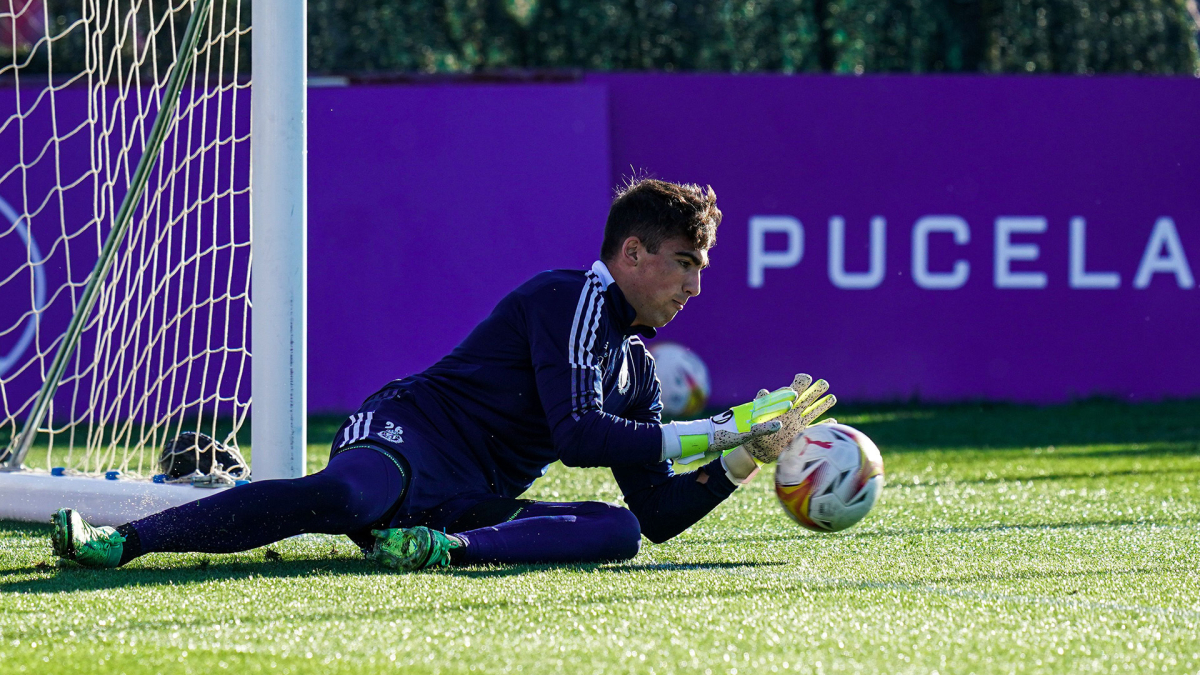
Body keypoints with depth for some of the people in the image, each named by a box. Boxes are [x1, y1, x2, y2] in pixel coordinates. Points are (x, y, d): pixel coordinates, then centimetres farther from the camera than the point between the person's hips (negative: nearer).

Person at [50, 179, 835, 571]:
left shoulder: (637, 365, 23)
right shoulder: (573, 297, -3)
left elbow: (658, 516, 23)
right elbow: (576, 434, -16)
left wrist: (747, 457, 10)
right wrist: (714, 431, -10)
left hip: (476, 507, 8)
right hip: (408, 436, -8)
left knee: (618, 531, -17)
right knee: (345, 497, -41)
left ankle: (449, 550, -36)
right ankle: (120, 539, -42)